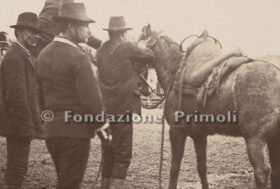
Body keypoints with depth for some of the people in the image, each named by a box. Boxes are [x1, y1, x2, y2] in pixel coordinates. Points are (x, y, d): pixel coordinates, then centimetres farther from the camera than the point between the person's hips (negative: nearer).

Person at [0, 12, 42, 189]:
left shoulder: (24, 55, 15)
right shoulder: (15, 57, -16)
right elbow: (17, 96, -22)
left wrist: (32, 124, 17)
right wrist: (27, 127, -21)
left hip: (22, 126, 10)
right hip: (20, 126, -10)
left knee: (17, 168, 17)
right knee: (17, 169, -4)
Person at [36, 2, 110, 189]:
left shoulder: (44, 54, 7)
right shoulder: (78, 57, -17)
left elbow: (41, 91, 11)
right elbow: (91, 98, -19)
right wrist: (101, 123, -4)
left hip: (51, 129, 8)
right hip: (76, 130, -8)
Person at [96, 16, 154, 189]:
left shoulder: (101, 51, 8)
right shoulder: (127, 48, -9)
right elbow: (150, 57, 0)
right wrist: (143, 46, 21)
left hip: (104, 108, 7)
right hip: (123, 108, -6)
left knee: (108, 151, 16)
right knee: (123, 154, -2)